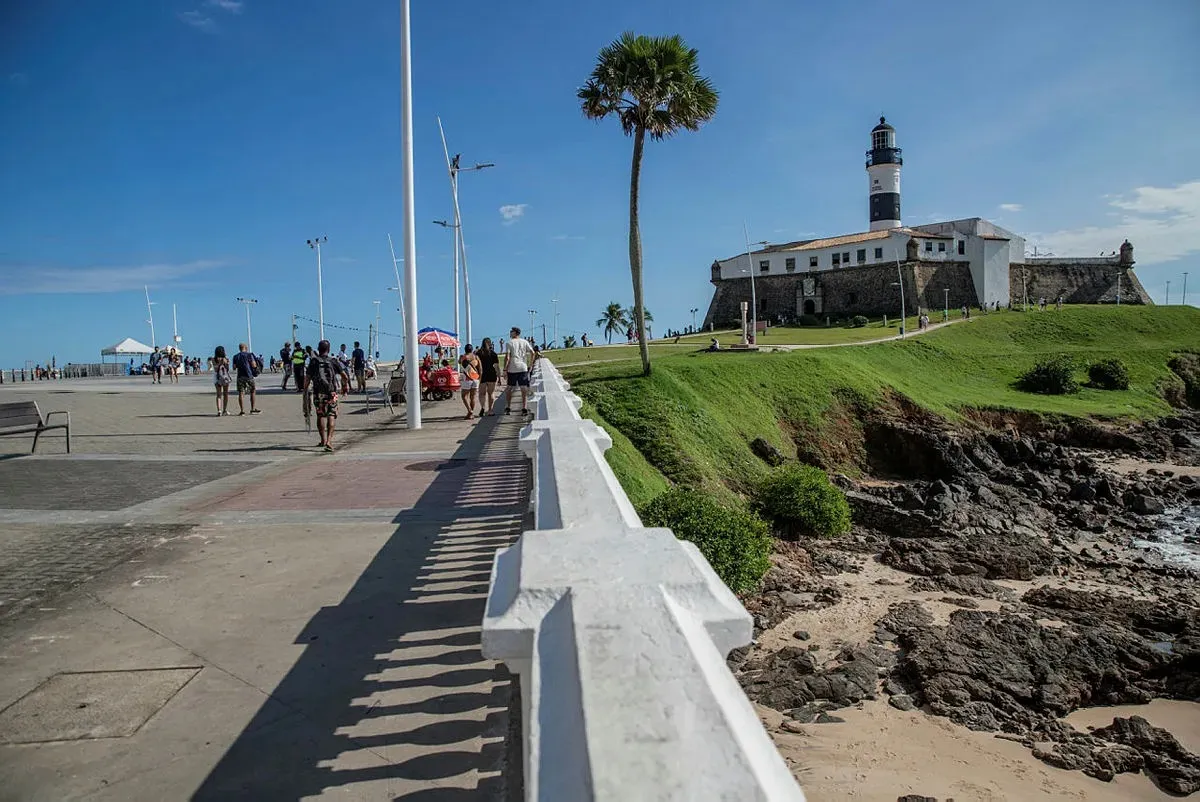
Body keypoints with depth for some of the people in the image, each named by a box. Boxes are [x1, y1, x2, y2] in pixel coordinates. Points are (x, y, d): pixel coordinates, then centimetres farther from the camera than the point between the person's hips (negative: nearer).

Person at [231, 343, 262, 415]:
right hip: (249, 376, -2)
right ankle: (253, 409, 8)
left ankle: (242, 410, -1)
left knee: (240, 393, 4)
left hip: (240, 376, 2)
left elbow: (234, 368, 8)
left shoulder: (235, 357, 7)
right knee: (252, 392, 10)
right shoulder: (249, 355, -3)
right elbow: (254, 365, -8)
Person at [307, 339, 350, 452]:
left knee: (321, 416, 14)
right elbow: (345, 376, 2)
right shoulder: (333, 361, 2)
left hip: (318, 393, 1)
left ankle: (323, 440, 23)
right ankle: (329, 441, -14)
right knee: (331, 416, 0)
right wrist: (346, 386, 19)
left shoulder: (313, 361, 2)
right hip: (331, 393, -1)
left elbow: (308, 378, -2)